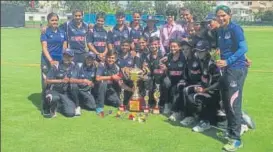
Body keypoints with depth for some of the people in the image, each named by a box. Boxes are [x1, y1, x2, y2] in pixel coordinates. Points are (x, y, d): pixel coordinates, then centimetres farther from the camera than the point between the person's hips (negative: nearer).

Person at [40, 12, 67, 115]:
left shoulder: (62, 32, 11)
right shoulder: (45, 32, 0)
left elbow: (65, 47, 13)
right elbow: (44, 48, -9)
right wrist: (51, 60, -22)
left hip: (59, 60, 4)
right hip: (47, 60, -4)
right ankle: (45, 107, 3)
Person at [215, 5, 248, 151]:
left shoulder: (235, 28, -11)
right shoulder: (219, 31, 11)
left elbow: (243, 48, -18)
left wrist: (227, 61, -23)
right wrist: (217, 55, 3)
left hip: (236, 69, -8)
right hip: (225, 69, 8)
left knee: (233, 103, -8)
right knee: (226, 103, 14)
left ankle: (236, 139, 0)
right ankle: (230, 131, 30)